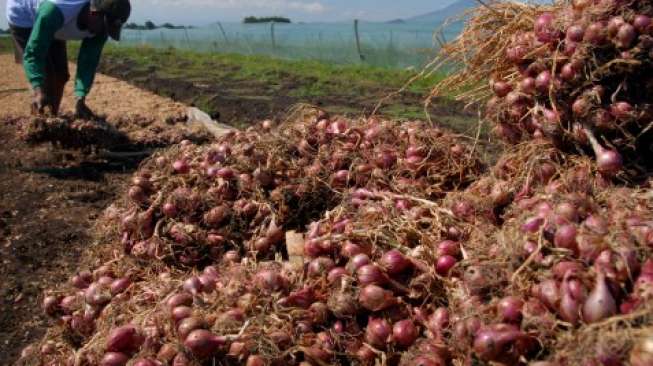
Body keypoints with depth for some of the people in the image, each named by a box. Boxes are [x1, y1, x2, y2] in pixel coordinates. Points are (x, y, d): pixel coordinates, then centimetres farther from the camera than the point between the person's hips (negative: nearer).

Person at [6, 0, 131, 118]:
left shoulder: (100, 26, -26)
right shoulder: (55, 11, -45)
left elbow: (88, 63, -25)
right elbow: (33, 53, -44)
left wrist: (80, 99, -38)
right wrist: (38, 91, -59)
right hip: (22, 18, -6)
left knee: (61, 75, 5)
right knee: (46, 77, -16)